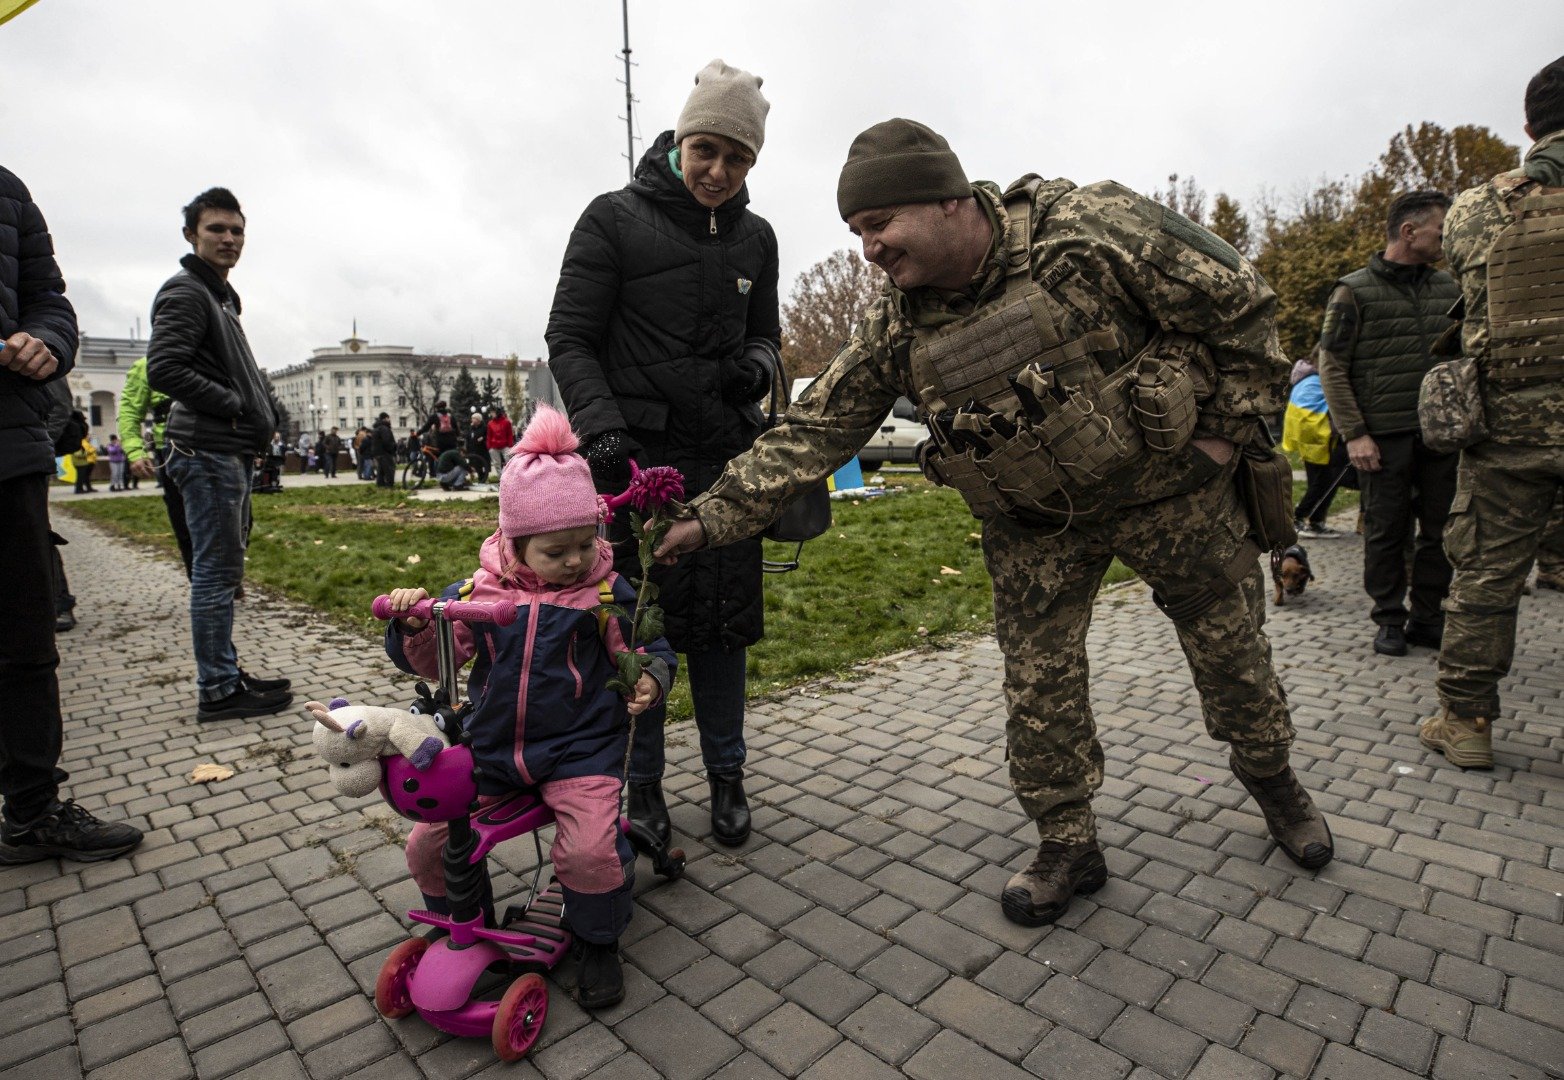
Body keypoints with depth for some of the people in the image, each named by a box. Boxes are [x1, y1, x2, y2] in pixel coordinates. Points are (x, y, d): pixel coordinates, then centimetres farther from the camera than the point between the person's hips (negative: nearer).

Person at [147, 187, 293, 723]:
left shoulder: (222, 296, 23)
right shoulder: (185, 292, -8)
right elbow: (163, 370, -20)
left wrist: (264, 412, 9)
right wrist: (235, 405, -13)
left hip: (232, 454, 10)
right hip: (208, 452, -10)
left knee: (223, 571, 14)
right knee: (215, 573, -6)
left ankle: (226, 675, 24)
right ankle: (218, 690, 1)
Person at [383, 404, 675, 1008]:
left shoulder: (606, 592, -6)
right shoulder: (479, 591, -1)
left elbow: (649, 648, 3)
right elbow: (433, 660, 4)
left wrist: (650, 678, -19)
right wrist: (413, 624, -17)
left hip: (579, 748, -3)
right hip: (489, 748, 4)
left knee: (590, 851, -22)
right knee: (426, 845, 1)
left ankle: (597, 942, 11)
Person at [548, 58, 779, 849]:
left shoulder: (754, 236, 12)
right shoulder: (615, 219, -2)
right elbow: (569, 339, -4)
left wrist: (757, 366, -5)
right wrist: (603, 427, -20)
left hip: (727, 457, 4)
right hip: (638, 456, -3)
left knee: (723, 620, 7)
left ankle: (726, 776, 23)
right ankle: (643, 784, 18)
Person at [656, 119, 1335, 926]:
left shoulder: (1093, 231, -24)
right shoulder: (896, 331, -12)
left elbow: (1241, 306, -13)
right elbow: (811, 432, -11)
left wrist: (1231, 429, -9)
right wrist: (710, 517, -16)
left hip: (1166, 487, -1)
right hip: (1035, 524, 2)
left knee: (1231, 645, 14)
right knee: (1037, 682, 1)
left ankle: (1271, 776, 44)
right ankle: (1068, 847, 23)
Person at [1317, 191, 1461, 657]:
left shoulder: (1448, 288, 14)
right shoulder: (1354, 291, -3)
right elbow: (1331, 368, -6)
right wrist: (1354, 434, -12)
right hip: (1384, 436, -5)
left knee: (1441, 528, 7)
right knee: (1386, 531, 1)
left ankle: (1427, 617, 20)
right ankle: (1389, 619, 14)